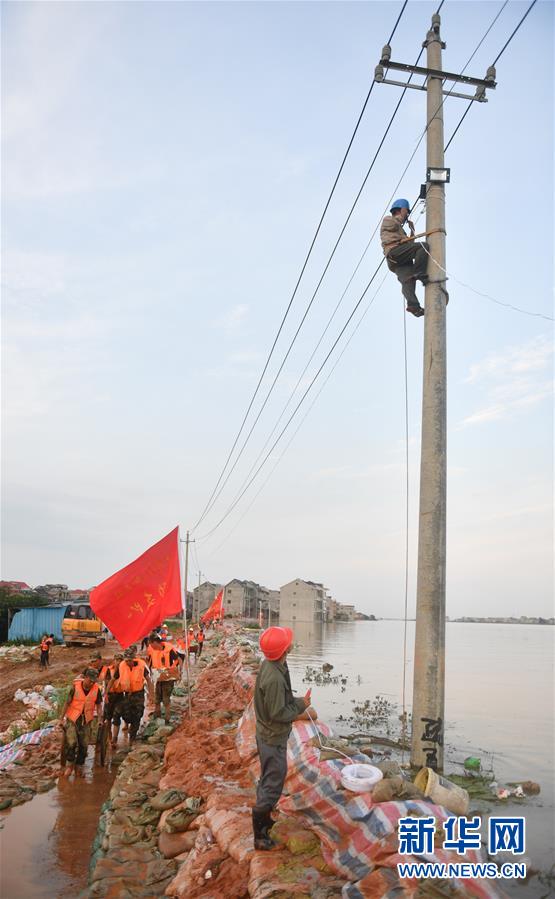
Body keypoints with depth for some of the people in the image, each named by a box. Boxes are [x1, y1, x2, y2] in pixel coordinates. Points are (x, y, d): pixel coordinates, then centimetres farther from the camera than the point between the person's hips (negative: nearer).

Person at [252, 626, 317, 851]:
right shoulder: (274, 677, -35)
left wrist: (299, 703, -1)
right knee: (272, 785, 3)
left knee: (267, 780, 27)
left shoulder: (270, 664, -4)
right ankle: (260, 836, 15)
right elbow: (277, 713, -27)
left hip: (267, 734, 10)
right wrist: (302, 708, -15)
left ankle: (264, 820, 47)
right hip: (273, 738, -10)